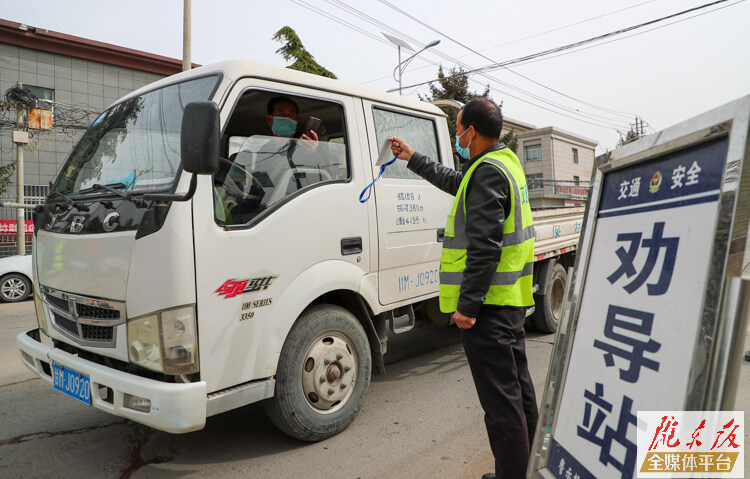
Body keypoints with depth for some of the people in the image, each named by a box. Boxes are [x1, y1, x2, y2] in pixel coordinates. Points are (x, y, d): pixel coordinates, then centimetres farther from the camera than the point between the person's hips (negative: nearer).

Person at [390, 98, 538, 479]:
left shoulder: (488, 170, -16)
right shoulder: (505, 161, 16)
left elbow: (485, 245, -24)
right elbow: (454, 181, 33)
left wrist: (467, 305, -22)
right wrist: (413, 158, 37)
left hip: (488, 303, -11)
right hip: (510, 300, 11)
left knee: (500, 397, -3)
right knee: (518, 386, 19)